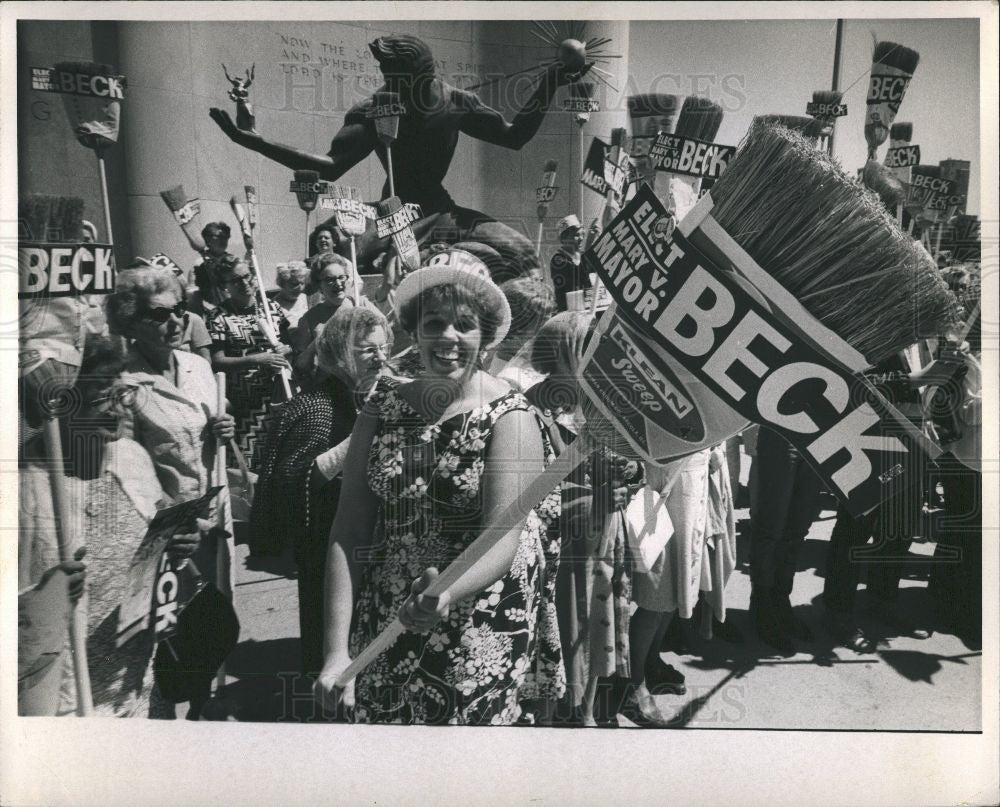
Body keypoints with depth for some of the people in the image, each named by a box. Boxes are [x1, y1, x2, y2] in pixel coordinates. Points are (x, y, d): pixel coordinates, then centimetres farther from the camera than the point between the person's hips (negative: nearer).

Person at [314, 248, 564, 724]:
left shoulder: (509, 417, -11)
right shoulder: (380, 414, -1)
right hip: (385, 627, 3)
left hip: (481, 629, -3)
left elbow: (503, 540, -20)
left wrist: (446, 595, -39)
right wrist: (337, 650, -12)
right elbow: (349, 535, -5)